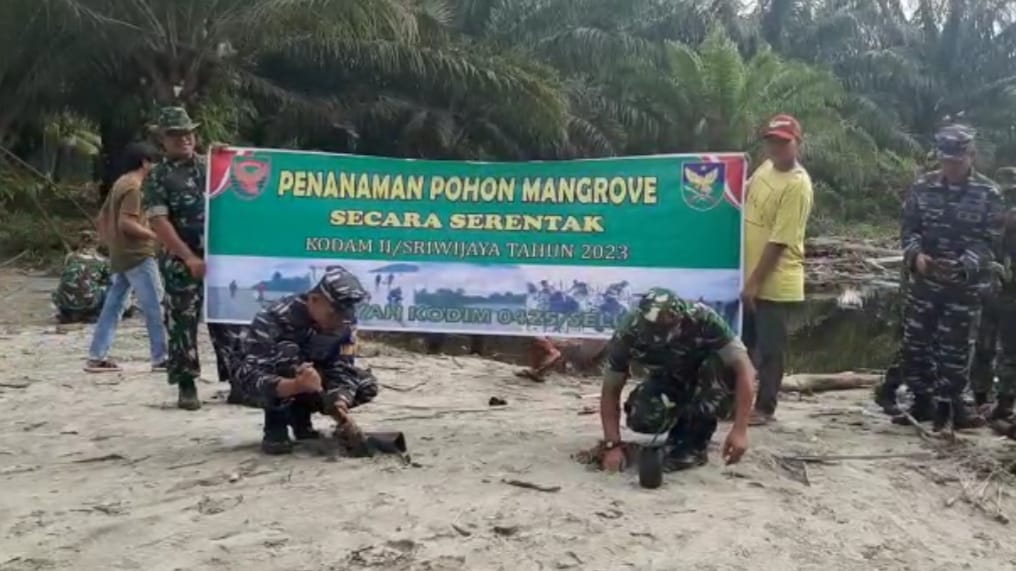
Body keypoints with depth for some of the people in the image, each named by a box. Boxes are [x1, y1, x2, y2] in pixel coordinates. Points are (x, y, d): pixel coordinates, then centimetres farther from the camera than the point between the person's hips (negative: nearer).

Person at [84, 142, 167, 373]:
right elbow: (125, 223, -23)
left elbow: (103, 218, 20)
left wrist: (111, 243, 23)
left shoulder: (120, 183, 15)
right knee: (155, 306, -4)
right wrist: (154, 235, -16)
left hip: (120, 256, 10)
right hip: (137, 256, -10)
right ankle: (161, 359, -1)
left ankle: (97, 358, 11)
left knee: (113, 306, 10)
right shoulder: (134, 186, -14)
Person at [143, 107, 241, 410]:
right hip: (182, 262, -4)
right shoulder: (158, 177, -1)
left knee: (228, 321, 6)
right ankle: (187, 387, 7)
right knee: (182, 325, -1)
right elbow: (158, 222, -11)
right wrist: (189, 257, -17)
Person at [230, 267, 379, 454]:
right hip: (270, 386, -5)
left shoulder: (345, 322, -18)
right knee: (288, 351, -37)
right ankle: (275, 426, -18)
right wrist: (295, 386, -58)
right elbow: (248, 377, -40)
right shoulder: (275, 318, -34)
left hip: (306, 379, 5)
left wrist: (340, 407, -41)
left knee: (367, 385, -14)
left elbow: (342, 370, -21)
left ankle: (299, 413, 4)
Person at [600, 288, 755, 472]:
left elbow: (744, 368, -36)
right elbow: (611, 391, -21)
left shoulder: (704, 320, -35)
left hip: (704, 377, -1)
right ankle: (681, 427, 5)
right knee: (641, 418, -28)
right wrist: (612, 445, -30)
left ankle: (695, 445, -16)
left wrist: (740, 431, -42)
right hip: (665, 381, 1)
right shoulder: (626, 335, -29)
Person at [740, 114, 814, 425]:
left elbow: (779, 242, -20)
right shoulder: (766, 167, 6)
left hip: (776, 283, -8)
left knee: (770, 348, 3)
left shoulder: (797, 185, -19)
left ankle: (764, 408, 14)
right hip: (749, 276, 8)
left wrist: (754, 283, -18)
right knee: (742, 342, 16)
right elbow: (747, 200, 23)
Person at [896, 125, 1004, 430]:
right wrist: (916, 255, -17)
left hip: (964, 286, -3)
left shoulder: (988, 193, -6)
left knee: (954, 348, 3)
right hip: (923, 280, 3)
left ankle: (947, 405, 17)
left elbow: (989, 241, -8)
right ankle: (923, 402, 23)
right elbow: (908, 227, 3)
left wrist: (963, 266, -25)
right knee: (916, 343, 8)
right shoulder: (923, 186, 2)